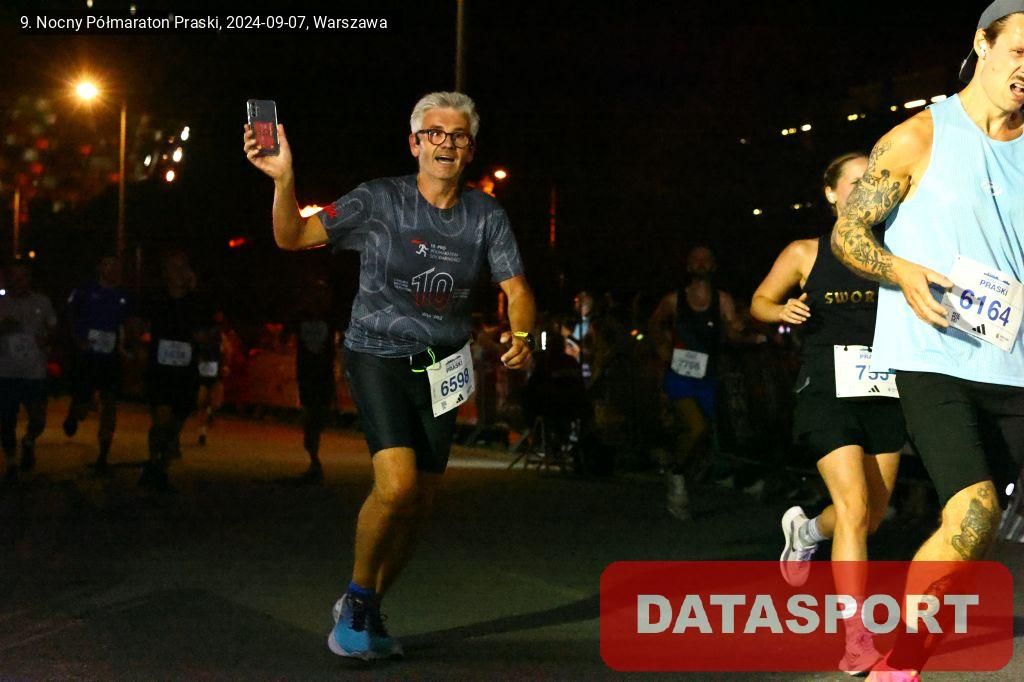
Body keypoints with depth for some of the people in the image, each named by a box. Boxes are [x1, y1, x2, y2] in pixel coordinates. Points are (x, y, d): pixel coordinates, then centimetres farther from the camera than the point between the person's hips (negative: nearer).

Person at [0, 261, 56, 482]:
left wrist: (46, 339, -9)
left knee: (38, 421, -4)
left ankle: (29, 443, 30)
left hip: (35, 372, 0)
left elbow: (53, 328, 13)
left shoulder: (42, 302, 6)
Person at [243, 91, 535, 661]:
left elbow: (517, 289, 0)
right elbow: (293, 237, -11)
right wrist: (283, 180, -29)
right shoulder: (380, 200, -8)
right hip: (379, 357, -4)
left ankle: (366, 611, 28)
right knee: (397, 485, -22)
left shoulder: (486, 216, 1)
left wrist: (521, 336, -22)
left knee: (420, 505, 7)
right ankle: (358, 595, 3)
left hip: (440, 367, 4)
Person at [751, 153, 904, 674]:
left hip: (882, 391, 4)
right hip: (828, 391, -3)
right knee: (854, 506, -17)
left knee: (872, 515, 12)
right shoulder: (805, 254, 2)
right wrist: (783, 310, -8)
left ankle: (806, 530, 47)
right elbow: (759, 302, 13)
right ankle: (858, 641, -14)